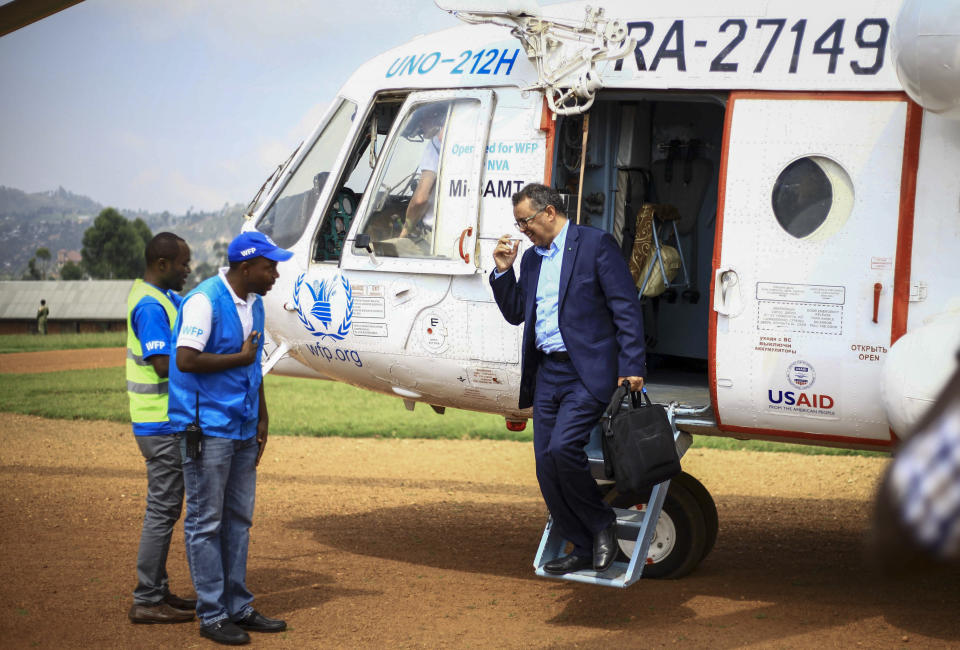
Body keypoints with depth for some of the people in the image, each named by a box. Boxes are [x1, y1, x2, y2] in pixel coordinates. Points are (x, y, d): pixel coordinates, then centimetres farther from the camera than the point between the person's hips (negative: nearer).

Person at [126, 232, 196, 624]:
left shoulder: (162, 298, 13)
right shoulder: (150, 305, -19)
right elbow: (163, 364, -25)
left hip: (167, 423, 10)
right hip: (162, 425, -10)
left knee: (165, 506, 15)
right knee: (162, 510, -5)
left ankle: (157, 591, 23)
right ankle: (146, 602, -1)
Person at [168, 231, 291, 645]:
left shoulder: (254, 303, 11)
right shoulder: (204, 301, -16)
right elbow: (186, 360, -23)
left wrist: (261, 419, 12)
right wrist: (241, 357, -13)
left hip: (243, 429, 9)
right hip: (207, 429, -9)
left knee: (238, 519, 13)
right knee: (205, 522, -1)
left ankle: (238, 608, 21)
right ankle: (212, 615, 4)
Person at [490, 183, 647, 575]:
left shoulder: (595, 244, -5)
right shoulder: (532, 258, 17)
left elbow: (626, 308, -8)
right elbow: (515, 314, 21)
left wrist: (631, 366, -15)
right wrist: (503, 270, 8)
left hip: (587, 373, -7)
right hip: (546, 374, 8)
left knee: (563, 448, -22)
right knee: (547, 466, 3)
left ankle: (602, 524, 0)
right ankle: (584, 549, 15)